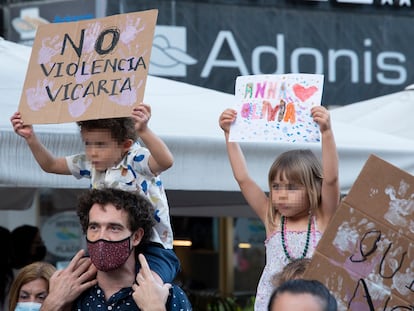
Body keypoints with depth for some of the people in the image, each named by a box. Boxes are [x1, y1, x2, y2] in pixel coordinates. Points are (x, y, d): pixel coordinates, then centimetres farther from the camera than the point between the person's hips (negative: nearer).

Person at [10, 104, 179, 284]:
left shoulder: (136, 161, -14)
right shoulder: (90, 164, 8)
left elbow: (166, 161, -38)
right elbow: (50, 165, 21)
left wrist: (143, 131, -53)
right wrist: (31, 138, 6)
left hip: (152, 247, -7)